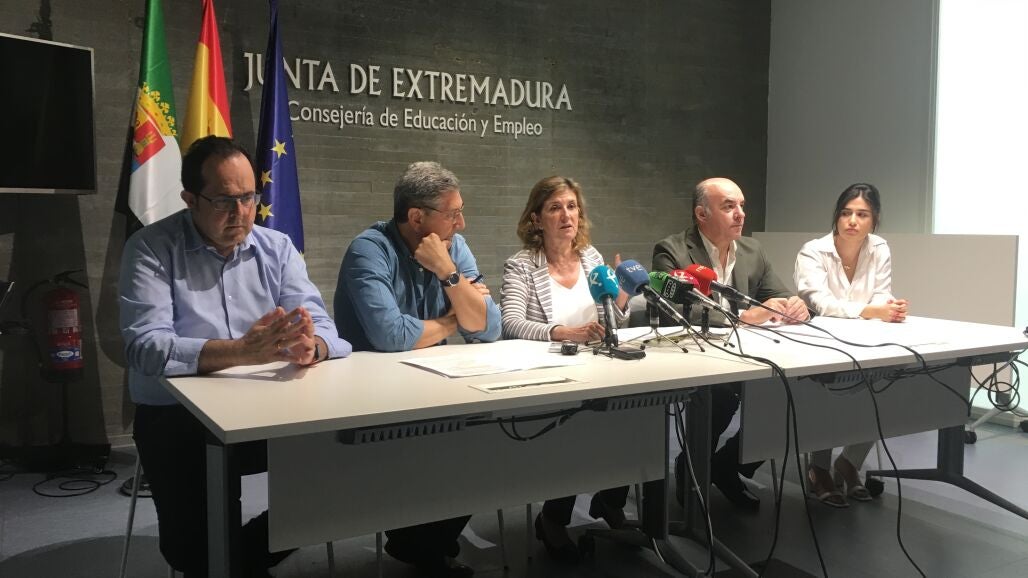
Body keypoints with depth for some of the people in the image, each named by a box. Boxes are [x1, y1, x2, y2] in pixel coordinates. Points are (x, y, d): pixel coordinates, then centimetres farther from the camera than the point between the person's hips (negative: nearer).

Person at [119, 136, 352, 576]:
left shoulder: (277, 248, 5)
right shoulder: (150, 250, -7)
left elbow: (320, 325, -4)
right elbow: (146, 347, -20)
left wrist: (310, 345, -30)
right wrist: (241, 351, -34)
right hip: (178, 415, -3)